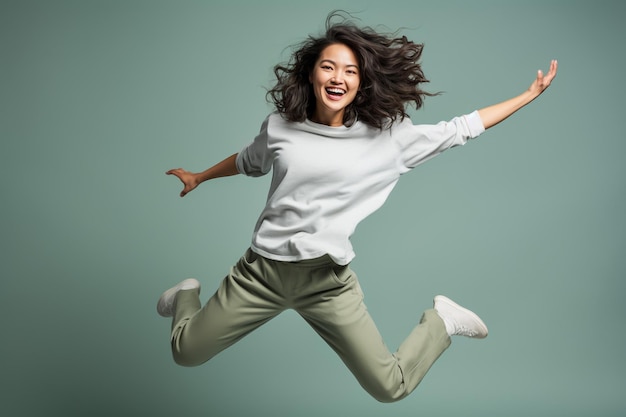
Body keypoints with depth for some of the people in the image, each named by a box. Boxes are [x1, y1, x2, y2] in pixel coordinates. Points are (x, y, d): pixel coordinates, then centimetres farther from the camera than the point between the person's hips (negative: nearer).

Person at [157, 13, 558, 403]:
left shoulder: (387, 135, -5)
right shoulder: (279, 127, 0)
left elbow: (461, 129, 3)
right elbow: (248, 161, 22)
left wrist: (530, 94, 4)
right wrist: (199, 177, 36)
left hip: (329, 281, -1)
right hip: (263, 268, 2)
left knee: (391, 388, -3)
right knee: (186, 352, 8)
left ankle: (441, 319, 25)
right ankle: (189, 295, 42)